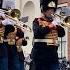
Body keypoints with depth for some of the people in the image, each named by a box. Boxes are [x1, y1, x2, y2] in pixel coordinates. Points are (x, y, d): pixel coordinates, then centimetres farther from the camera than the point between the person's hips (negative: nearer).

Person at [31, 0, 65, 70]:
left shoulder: (54, 22, 16)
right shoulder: (37, 21, 0)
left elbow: (62, 34, 8)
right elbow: (37, 33, -16)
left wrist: (57, 25, -7)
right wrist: (49, 26, -13)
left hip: (53, 55, 5)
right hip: (40, 55, -5)